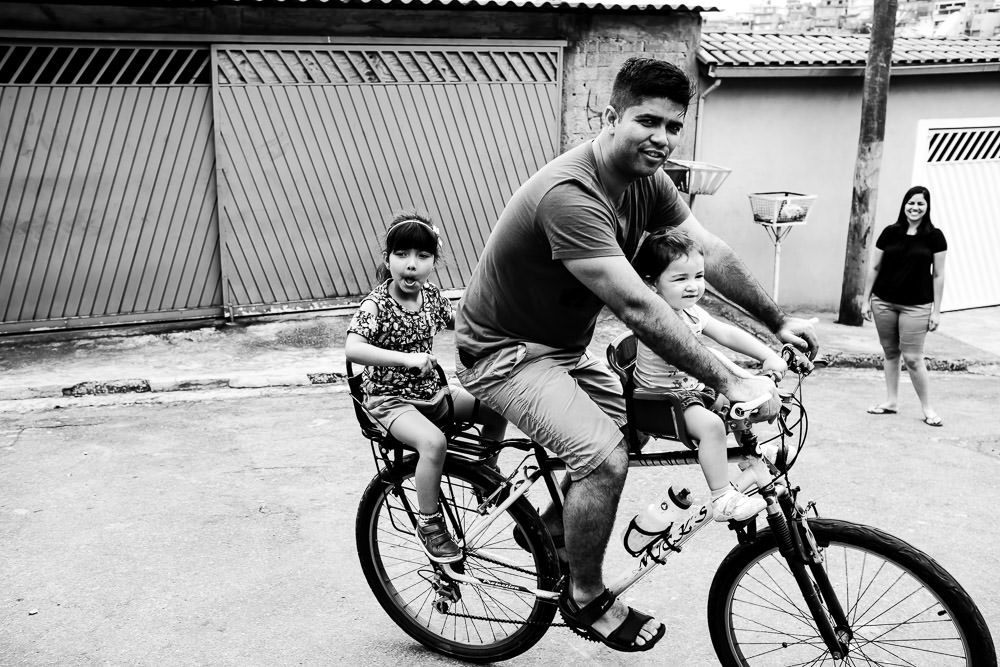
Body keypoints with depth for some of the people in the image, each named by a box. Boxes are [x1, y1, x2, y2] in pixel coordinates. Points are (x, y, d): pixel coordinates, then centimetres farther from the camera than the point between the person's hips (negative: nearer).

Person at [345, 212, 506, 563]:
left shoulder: (430, 294, 0)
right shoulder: (376, 304, -19)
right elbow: (352, 349, -34)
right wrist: (405, 359, -45)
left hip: (431, 390, 7)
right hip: (390, 400, -7)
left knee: (497, 409, -2)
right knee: (434, 441, -32)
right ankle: (429, 524, -13)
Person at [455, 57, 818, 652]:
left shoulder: (646, 179, -3)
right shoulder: (570, 194, -32)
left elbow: (713, 254, -1)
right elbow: (638, 308, -37)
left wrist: (780, 322, -4)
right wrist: (732, 385, -36)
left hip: (563, 345, 9)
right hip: (505, 351, -9)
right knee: (605, 456, -23)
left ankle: (552, 527, 31)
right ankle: (586, 600, 1)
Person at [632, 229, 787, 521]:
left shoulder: (690, 311, 3)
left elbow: (727, 334, -3)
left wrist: (770, 357, -14)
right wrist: (745, 379, -40)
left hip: (691, 388, 10)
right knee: (711, 424, -28)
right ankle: (723, 501, -20)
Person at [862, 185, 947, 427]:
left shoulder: (934, 236, -2)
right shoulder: (890, 233, 3)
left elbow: (938, 275, 0)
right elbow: (874, 268, 9)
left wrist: (936, 310, -3)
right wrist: (866, 299, 7)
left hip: (916, 306, -3)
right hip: (884, 302, 3)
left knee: (913, 358, -4)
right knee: (890, 353, 11)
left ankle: (927, 408, 9)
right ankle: (892, 401, 23)